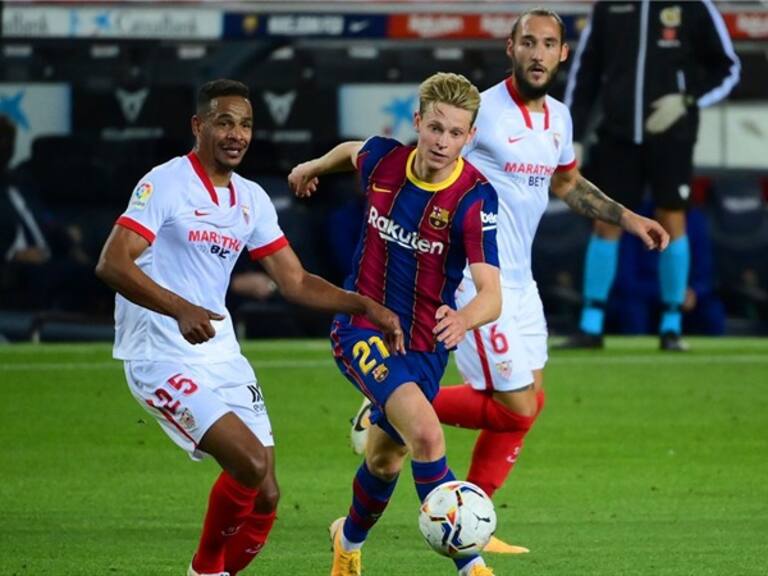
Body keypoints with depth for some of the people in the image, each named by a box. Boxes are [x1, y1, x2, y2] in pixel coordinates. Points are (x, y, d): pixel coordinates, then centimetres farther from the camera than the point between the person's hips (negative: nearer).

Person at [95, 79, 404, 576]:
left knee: (266, 498, 1)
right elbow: (111, 263, -20)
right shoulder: (166, 185, -10)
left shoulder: (252, 199, 12)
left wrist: (365, 306, 2)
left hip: (222, 357, 7)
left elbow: (296, 282, 16)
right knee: (251, 464, -22)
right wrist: (180, 309, -33)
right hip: (163, 360, -7)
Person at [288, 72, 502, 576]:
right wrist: (314, 167, 35)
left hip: (425, 343, 1)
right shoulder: (383, 160, -13)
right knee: (425, 434, -26)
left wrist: (464, 319, -53)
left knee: (386, 461, 18)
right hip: (362, 330, -1)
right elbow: (351, 151, 15)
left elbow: (492, 296, -31)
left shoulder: (476, 199, -22)